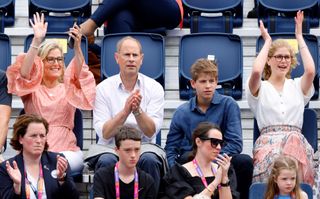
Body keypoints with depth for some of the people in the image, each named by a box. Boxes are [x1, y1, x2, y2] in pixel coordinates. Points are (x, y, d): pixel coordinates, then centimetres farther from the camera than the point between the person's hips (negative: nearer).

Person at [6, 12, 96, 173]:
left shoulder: (68, 88, 16)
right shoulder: (32, 88, 13)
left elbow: (79, 73, -5)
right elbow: (24, 72, -8)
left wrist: (77, 46, -22)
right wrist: (37, 41, -19)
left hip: (66, 150, 2)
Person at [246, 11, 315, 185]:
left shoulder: (297, 86, 21)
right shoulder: (260, 88, 14)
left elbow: (310, 71, -2)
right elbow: (256, 71, -11)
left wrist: (299, 37, 9)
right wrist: (267, 41, 6)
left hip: (297, 142, 2)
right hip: (267, 143, -1)